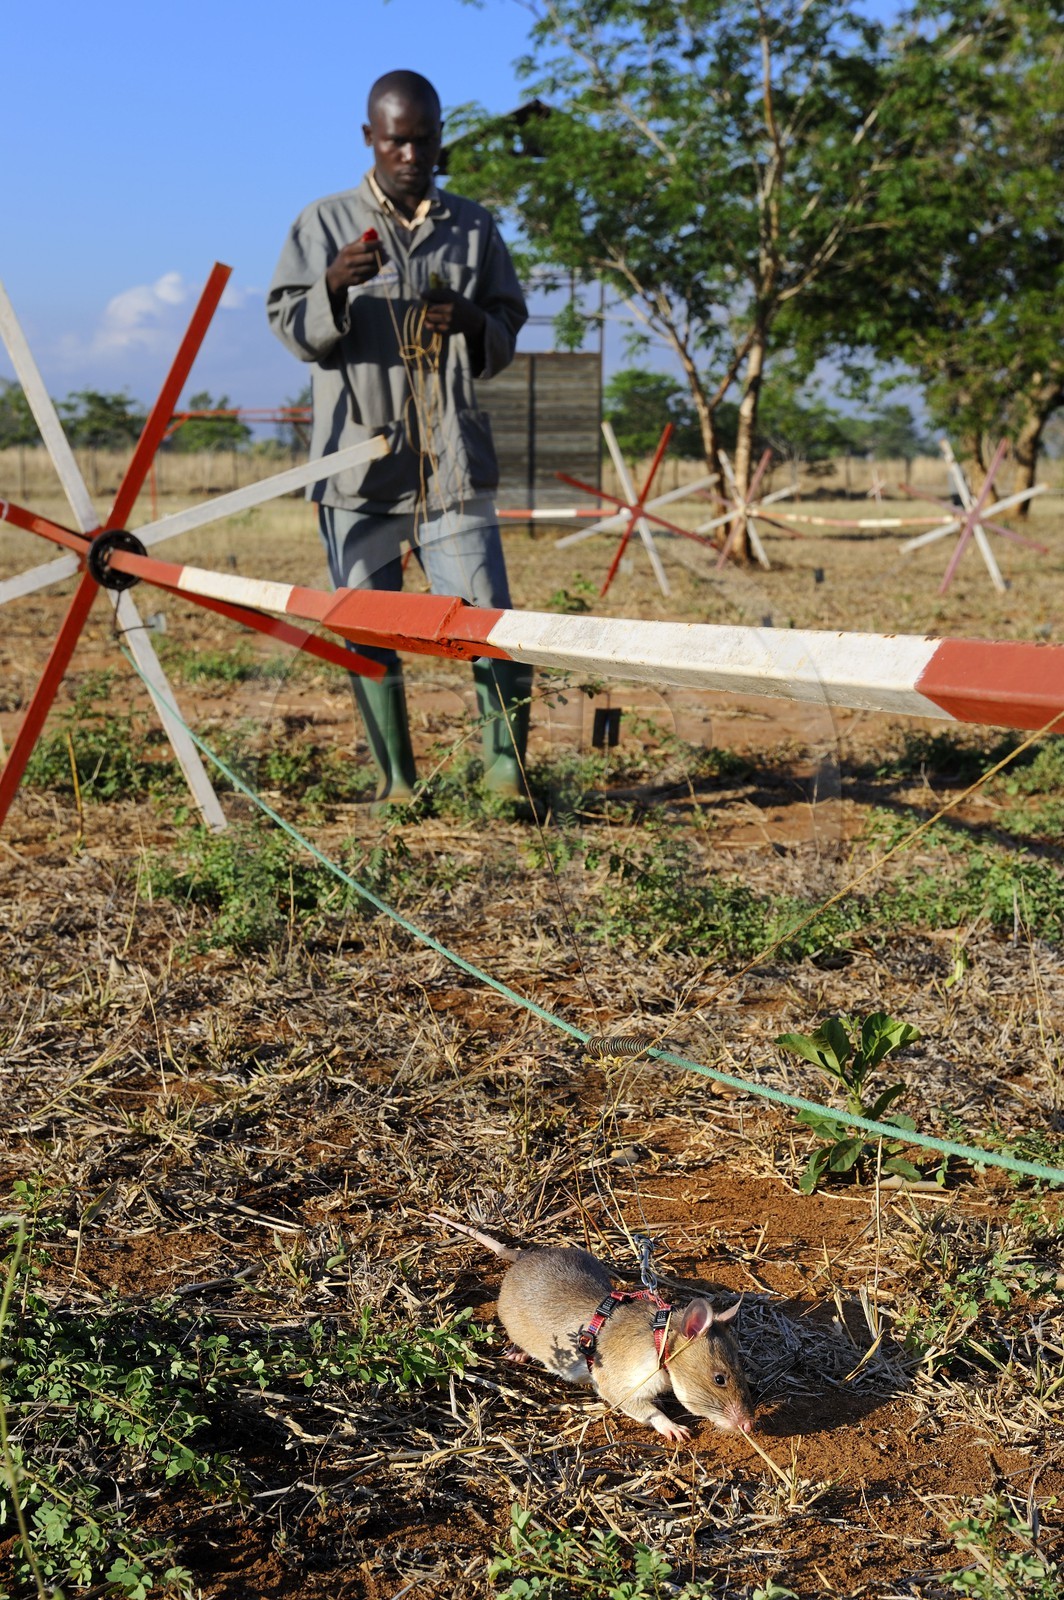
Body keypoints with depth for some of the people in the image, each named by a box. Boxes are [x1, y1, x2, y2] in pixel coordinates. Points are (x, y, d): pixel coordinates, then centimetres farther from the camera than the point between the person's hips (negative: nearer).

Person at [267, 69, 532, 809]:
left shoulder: (474, 227, 13)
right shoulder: (325, 222, 8)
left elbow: (507, 337, 17)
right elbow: (290, 326, 3)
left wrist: (475, 324, -7)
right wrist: (333, 291, -18)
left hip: (451, 459, 0)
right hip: (358, 458, 0)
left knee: (487, 614, -9)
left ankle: (508, 772, 1)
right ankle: (396, 780, 12)